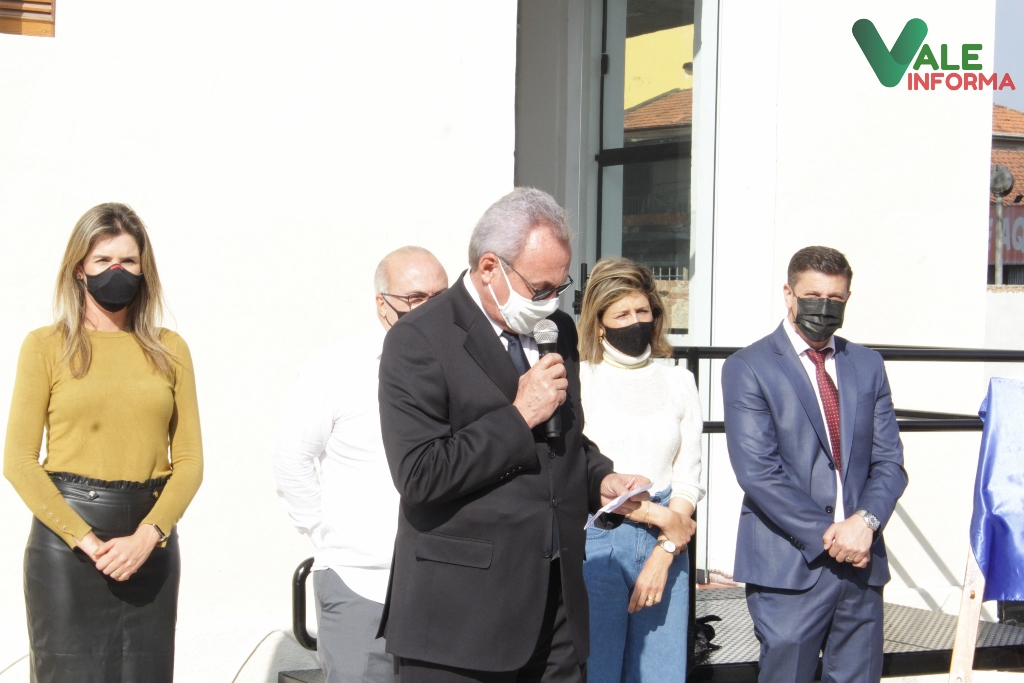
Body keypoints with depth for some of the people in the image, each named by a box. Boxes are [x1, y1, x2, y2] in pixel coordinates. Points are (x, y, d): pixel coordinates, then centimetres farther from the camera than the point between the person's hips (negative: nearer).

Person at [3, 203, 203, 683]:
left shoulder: (169, 349, 8)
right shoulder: (47, 346, 1)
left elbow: (189, 459, 5)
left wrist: (148, 535, -10)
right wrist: (86, 540, -12)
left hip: (150, 540, 2)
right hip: (66, 537, -2)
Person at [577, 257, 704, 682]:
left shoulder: (678, 382, 11)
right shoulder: (578, 380, 0)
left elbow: (687, 480, 6)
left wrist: (664, 554, -5)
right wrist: (655, 514, -7)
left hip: (665, 542, 3)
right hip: (595, 541, -3)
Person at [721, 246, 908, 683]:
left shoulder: (867, 366, 13)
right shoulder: (748, 368, -2)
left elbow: (889, 460, 9)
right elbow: (757, 471, -11)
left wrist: (866, 520, -10)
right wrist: (826, 535, -15)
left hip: (862, 563, 4)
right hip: (790, 565, -4)